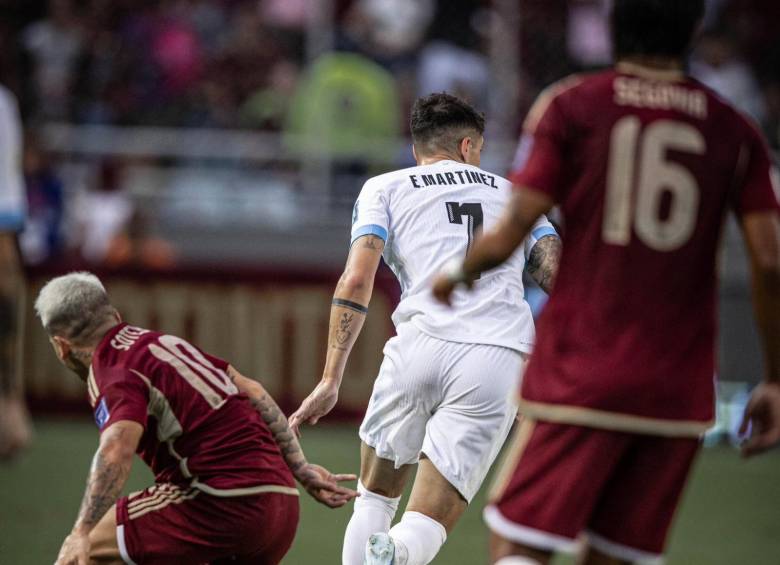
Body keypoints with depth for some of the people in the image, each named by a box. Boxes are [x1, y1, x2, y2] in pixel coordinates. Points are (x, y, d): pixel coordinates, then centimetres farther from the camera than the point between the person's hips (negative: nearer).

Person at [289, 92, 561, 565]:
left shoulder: (384, 188, 19)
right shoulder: (512, 194, 27)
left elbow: (357, 281, 4)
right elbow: (559, 276, 14)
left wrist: (331, 380, 2)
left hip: (422, 344, -1)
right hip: (501, 360, 1)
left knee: (375, 496, 21)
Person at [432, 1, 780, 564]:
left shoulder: (571, 105, -1)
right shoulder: (734, 131, 6)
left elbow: (508, 237, -5)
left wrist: (456, 275, 16)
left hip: (578, 377, -3)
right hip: (680, 390, 3)